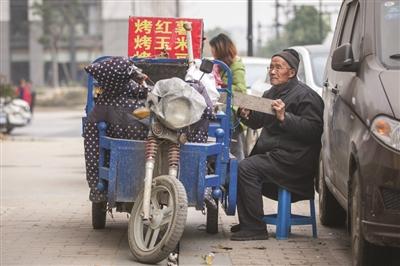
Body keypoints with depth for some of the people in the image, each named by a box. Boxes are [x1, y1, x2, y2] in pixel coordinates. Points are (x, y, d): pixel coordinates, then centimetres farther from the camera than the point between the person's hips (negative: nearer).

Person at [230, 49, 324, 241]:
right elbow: (257, 123, 27)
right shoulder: (271, 94, 20)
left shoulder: (305, 95, -9)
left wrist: (284, 117, -26)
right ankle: (247, 223, 9)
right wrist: (247, 115, 4)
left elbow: (313, 130, -20)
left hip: (293, 158, -10)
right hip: (271, 154, 10)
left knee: (246, 168, -23)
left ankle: (255, 228, -20)